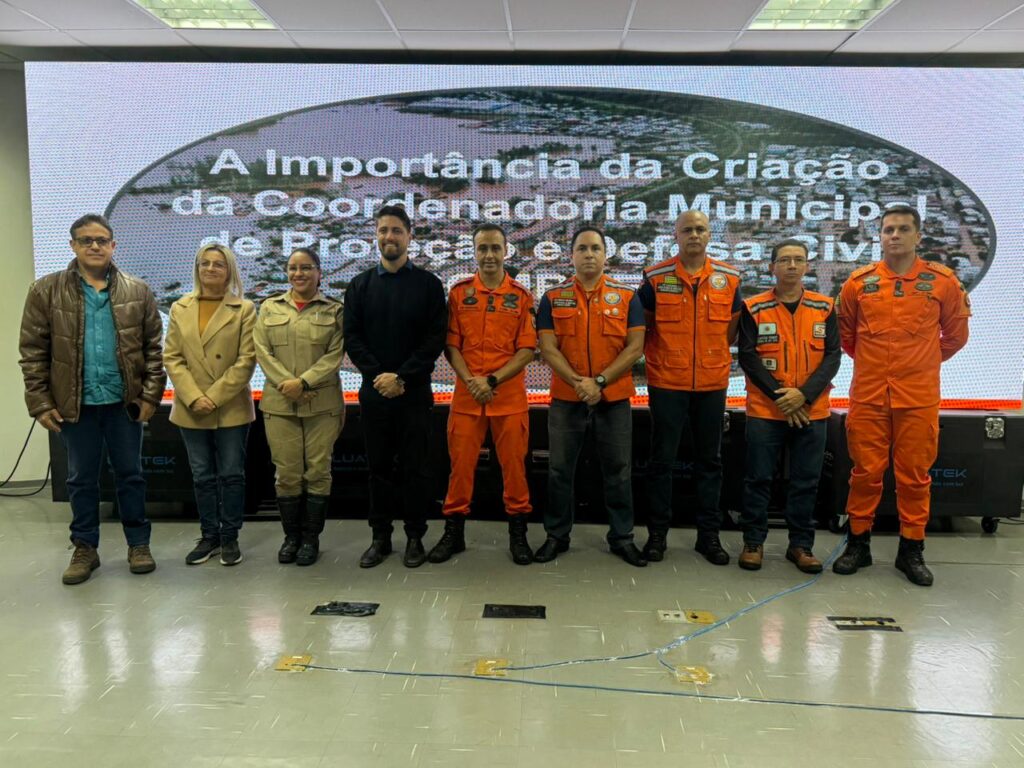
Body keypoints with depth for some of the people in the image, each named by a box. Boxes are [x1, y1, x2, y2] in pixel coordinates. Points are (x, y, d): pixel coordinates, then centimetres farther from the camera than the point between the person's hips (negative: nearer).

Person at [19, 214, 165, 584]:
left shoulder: (138, 291, 2)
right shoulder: (46, 291, 0)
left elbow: (153, 347, 3)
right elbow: (33, 351, 0)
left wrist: (151, 395, -4)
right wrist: (40, 402, -5)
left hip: (124, 401, 0)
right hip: (74, 403, 0)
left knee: (130, 474, 10)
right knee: (81, 479, 11)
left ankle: (138, 543, 23)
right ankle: (85, 548, 25)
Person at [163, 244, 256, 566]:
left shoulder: (244, 309, -3)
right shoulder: (180, 308, 7)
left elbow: (246, 360, -8)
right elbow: (171, 358, 2)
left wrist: (214, 397, -14)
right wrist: (194, 397, -11)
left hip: (231, 408, -3)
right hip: (191, 410, 3)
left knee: (231, 475, 5)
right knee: (202, 477, 11)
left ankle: (229, 537, 17)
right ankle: (209, 536, 23)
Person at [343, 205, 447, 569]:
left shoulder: (428, 283, 2)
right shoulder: (360, 285, 9)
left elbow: (435, 339, -6)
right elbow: (352, 338, 3)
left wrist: (401, 377, -14)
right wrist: (379, 376, -10)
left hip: (414, 392, -2)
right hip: (373, 391, 2)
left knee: (415, 467, 4)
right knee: (379, 467, 9)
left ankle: (415, 538, 15)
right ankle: (380, 537, 19)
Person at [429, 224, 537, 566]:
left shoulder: (521, 296, 3)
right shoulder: (458, 293, 5)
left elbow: (527, 349, -2)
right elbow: (451, 344, 3)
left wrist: (493, 381, -12)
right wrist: (470, 380, -12)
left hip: (510, 396, -1)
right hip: (466, 395, 1)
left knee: (514, 464, 4)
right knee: (460, 464, 5)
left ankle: (518, 534, 18)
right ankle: (453, 532, 19)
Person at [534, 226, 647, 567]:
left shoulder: (627, 297, 2)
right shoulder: (553, 298, 2)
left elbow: (635, 348, -5)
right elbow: (548, 348, -5)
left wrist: (600, 381, -14)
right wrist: (578, 382, -17)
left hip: (614, 399, 0)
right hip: (566, 399, 0)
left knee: (618, 471, 8)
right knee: (560, 470, 7)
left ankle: (622, 537, 21)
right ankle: (557, 535, 21)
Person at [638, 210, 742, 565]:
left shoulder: (729, 279, 4)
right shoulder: (655, 278, -2)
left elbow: (731, 331, 14)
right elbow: (642, 328, 5)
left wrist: (713, 359, 11)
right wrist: (661, 359, 4)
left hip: (713, 385, 2)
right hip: (667, 384, -2)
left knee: (710, 460, 10)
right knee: (662, 459, 3)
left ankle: (709, 534, 21)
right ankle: (658, 533, 15)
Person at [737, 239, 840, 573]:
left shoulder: (825, 308, 6)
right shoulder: (754, 308, 0)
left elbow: (832, 356, 1)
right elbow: (747, 356, -5)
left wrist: (804, 394, -13)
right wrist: (779, 396, -12)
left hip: (812, 412, 2)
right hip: (764, 410, -2)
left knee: (806, 482, 7)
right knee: (758, 478, 3)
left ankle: (801, 545, 20)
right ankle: (753, 542, 16)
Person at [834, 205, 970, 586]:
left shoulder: (943, 281, 0)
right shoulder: (859, 282, 2)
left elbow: (955, 335, 12)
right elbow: (846, 335, 16)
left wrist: (923, 363, 14)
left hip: (919, 399, 0)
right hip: (867, 397, 0)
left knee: (914, 475, 6)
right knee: (865, 473, 6)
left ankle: (911, 550, 20)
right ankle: (858, 544, 19)